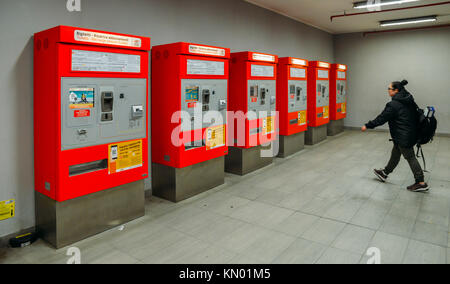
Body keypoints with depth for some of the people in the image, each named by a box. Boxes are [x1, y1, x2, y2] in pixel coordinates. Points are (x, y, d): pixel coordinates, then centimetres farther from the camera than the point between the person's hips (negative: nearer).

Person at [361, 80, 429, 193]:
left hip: (403, 137, -10)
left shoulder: (393, 105, -20)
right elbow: (417, 114, 15)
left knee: (410, 157, -2)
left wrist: (367, 126, -6)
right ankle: (385, 173, 35)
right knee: (395, 154, 20)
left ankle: (421, 183, 5)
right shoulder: (409, 101, 8)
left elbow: (381, 119, -16)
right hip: (411, 134, 10)